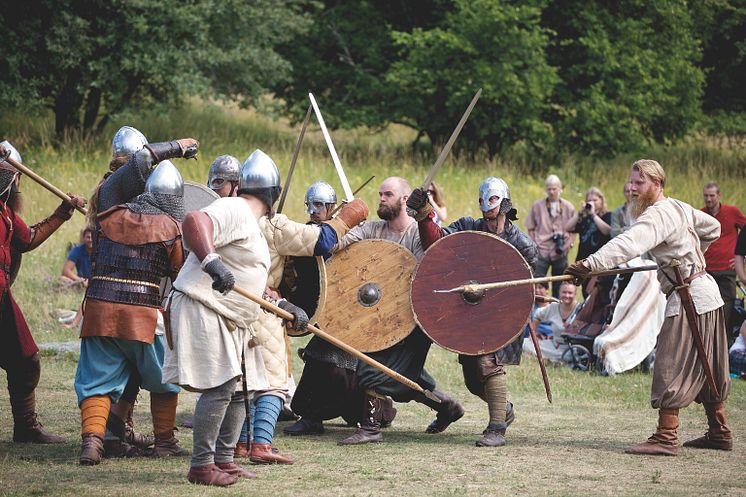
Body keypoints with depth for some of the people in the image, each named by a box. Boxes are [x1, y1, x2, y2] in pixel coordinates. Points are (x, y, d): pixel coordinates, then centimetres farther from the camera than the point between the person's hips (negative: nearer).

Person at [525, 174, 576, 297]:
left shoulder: (568, 207, 4)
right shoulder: (537, 206, 4)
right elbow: (530, 228, 9)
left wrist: (568, 244, -6)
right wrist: (534, 244, -3)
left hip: (560, 253, 1)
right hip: (541, 251, -1)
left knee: (558, 287, 6)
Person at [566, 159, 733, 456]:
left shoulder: (658, 214, -17)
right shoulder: (679, 207, 12)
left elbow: (628, 244, -33)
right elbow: (712, 228, 28)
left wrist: (590, 264, -41)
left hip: (690, 296, -10)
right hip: (707, 290, 10)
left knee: (671, 367, -10)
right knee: (707, 369, 17)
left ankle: (666, 438, -12)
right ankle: (719, 433, 24)